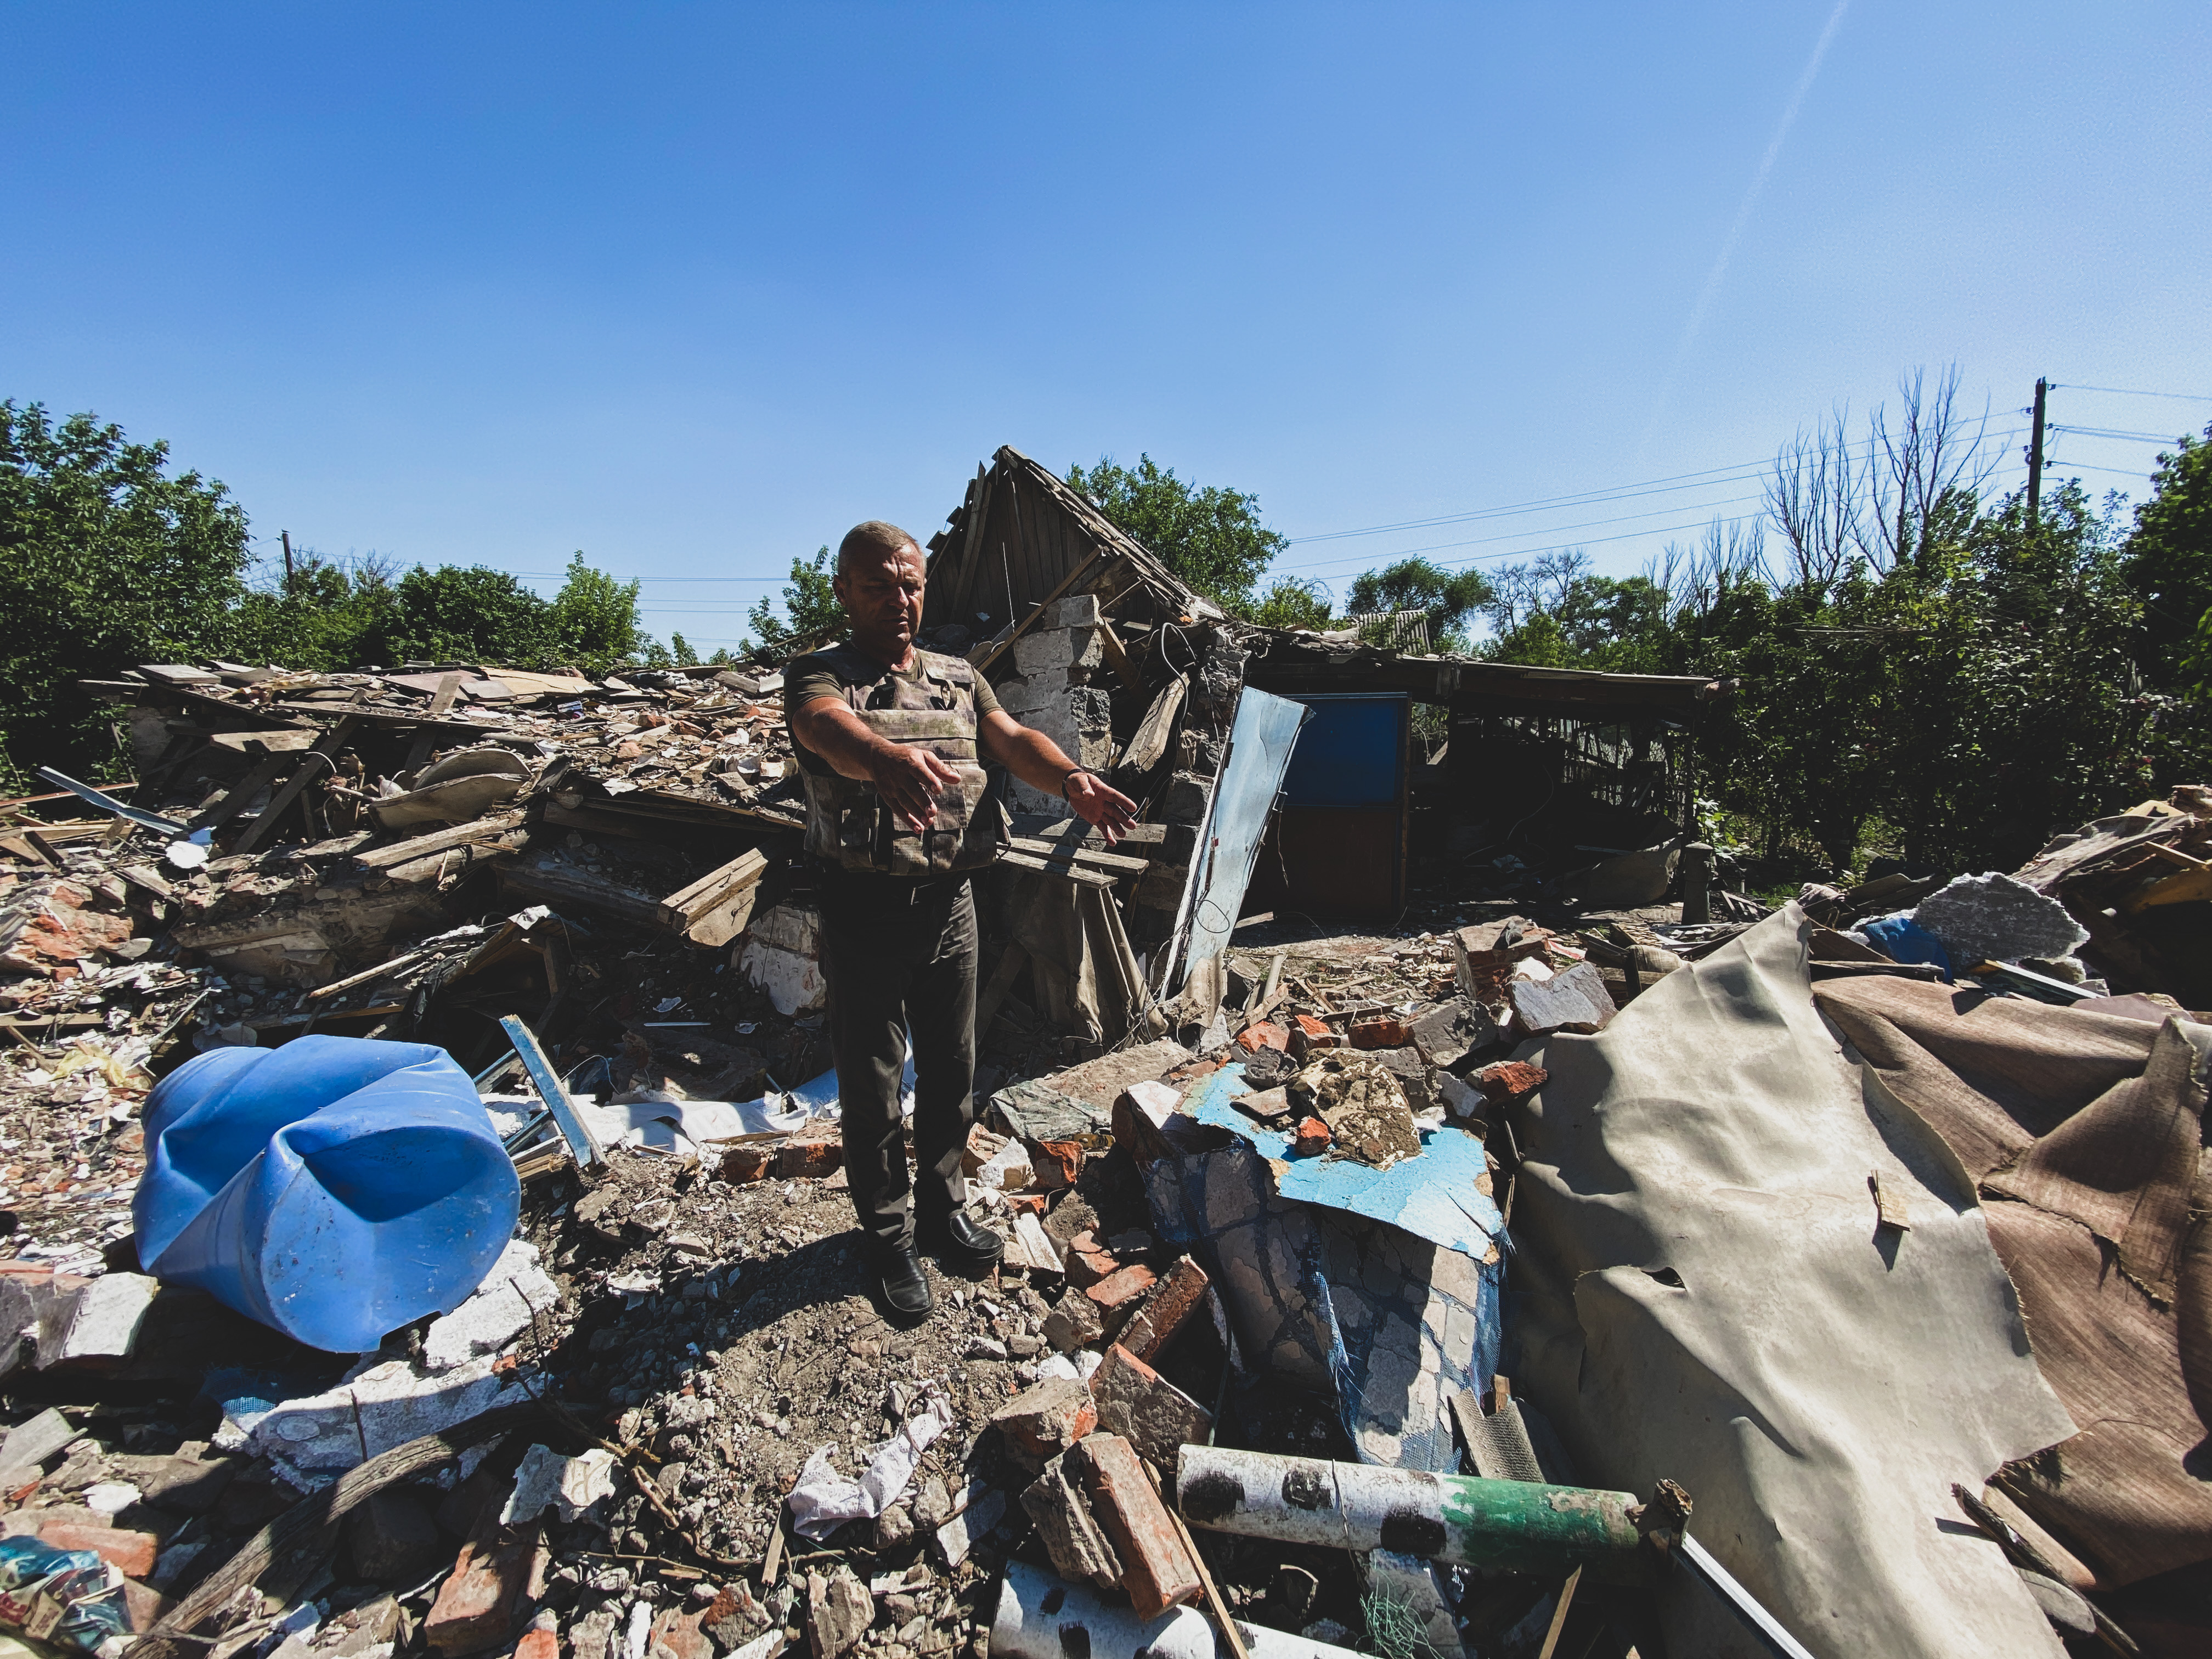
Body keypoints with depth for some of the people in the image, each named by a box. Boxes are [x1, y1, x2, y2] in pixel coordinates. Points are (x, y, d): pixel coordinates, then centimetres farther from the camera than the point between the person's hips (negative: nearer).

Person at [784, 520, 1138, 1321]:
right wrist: (888, 758, -52)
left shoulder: (958, 678, 11)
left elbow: (1012, 738, -4)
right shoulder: (818, 675, -4)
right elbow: (830, 726, -28)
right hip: (863, 913, -4)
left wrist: (1068, 777, -27)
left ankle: (942, 1209, 40)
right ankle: (890, 1237, 32)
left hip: (948, 903, 4)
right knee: (871, 1086, 10)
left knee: (950, 1072, 17)